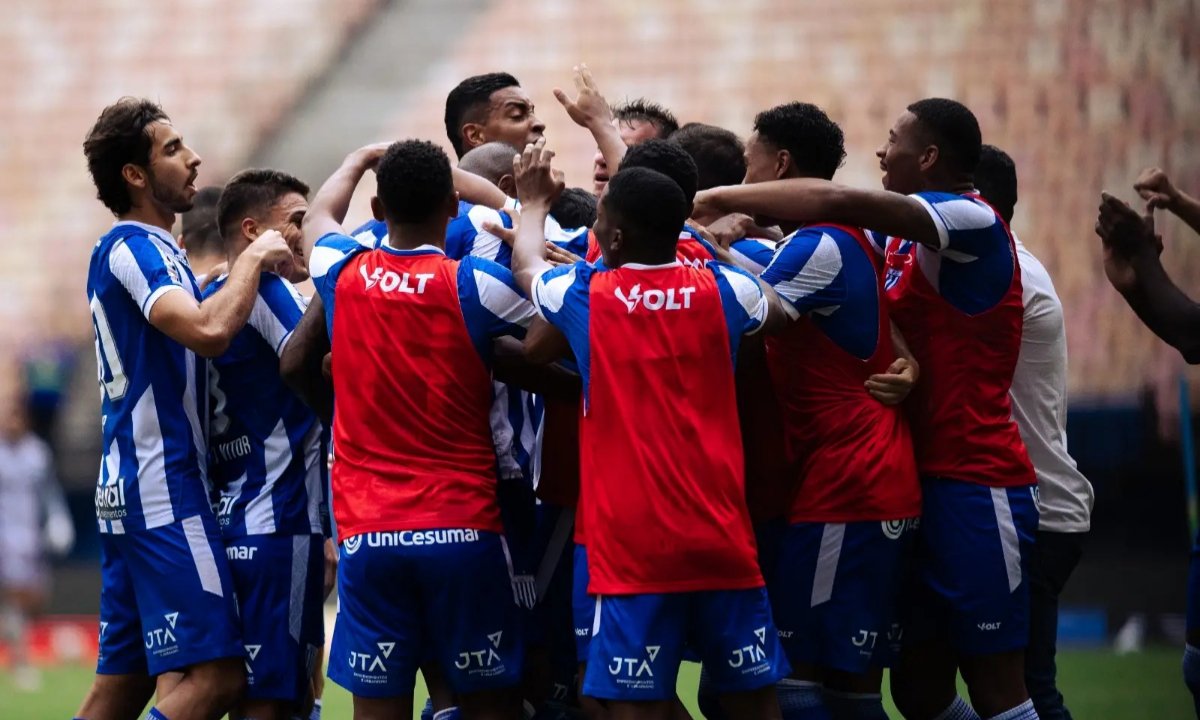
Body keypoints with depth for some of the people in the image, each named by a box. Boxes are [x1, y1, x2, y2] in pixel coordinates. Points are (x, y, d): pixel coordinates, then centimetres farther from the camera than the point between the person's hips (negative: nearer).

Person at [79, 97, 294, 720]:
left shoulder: (139, 248, 19)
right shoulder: (132, 247, -11)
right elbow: (210, 331, -27)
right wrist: (253, 258, -12)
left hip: (128, 489, 10)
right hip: (163, 489, -10)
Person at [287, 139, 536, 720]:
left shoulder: (342, 274, 3)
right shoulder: (476, 285, -8)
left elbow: (319, 215, 26)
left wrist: (361, 160, 44)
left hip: (367, 532, 2)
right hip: (463, 528, -2)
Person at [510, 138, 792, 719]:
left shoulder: (586, 297, -3)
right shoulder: (720, 291, 2)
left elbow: (525, 268, 21)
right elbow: (778, 310, 26)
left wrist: (535, 203, 39)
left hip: (633, 545, -3)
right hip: (720, 537, 3)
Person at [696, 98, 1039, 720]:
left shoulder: (973, 223, -15)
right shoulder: (899, 234, 14)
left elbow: (837, 202, -27)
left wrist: (722, 198, -21)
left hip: (977, 487, -9)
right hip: (927, 481, 9)